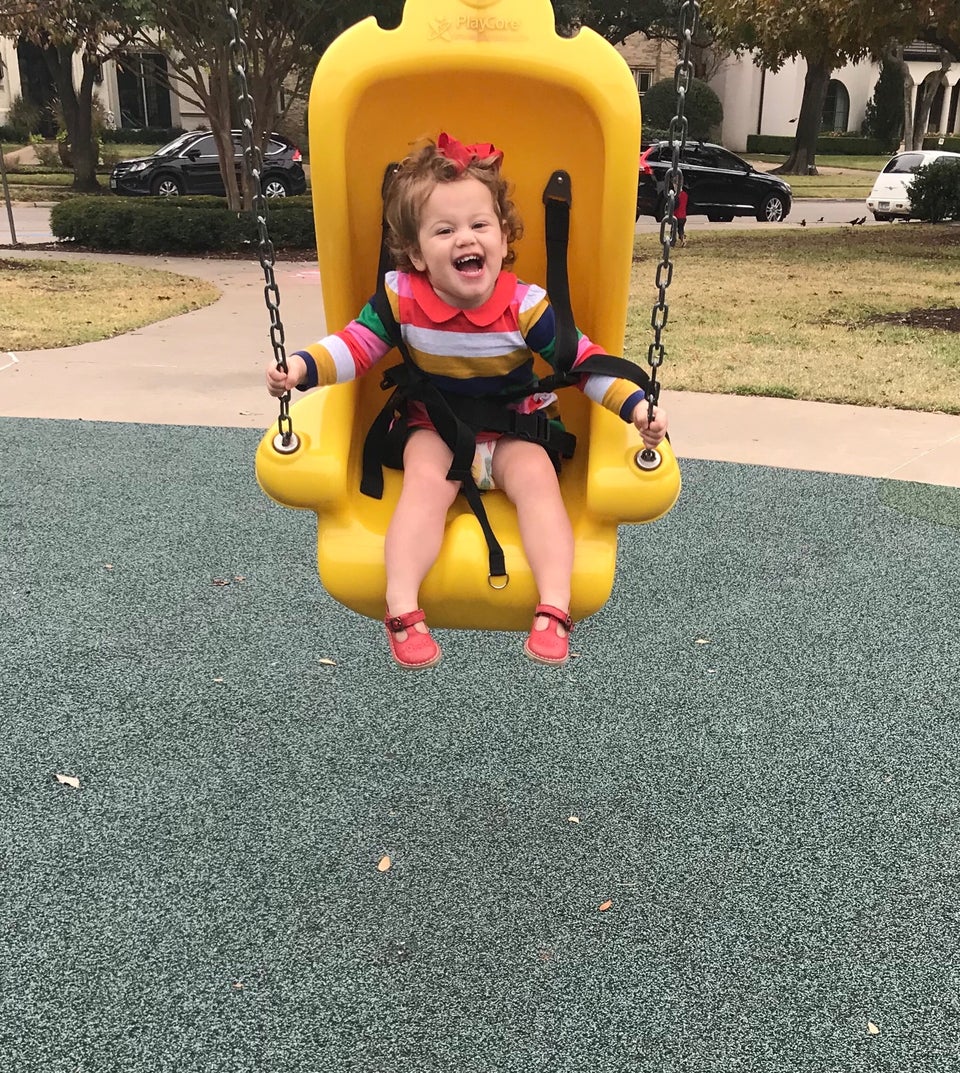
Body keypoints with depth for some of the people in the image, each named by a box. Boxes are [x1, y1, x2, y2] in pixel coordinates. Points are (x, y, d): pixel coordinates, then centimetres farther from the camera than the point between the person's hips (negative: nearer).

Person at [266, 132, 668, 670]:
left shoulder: (526, 304, -16)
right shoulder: (402, 297, -13)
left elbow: (583, 360, -10)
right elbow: (355, 345, -5)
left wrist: (636, 405, -20)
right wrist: (301, 367, -22)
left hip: (514, 429, 0)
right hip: (433, 428, 0)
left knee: (537, 476, -27)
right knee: (426, 479, -29)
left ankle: (554, 609, -28)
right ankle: (402, 608, -30)